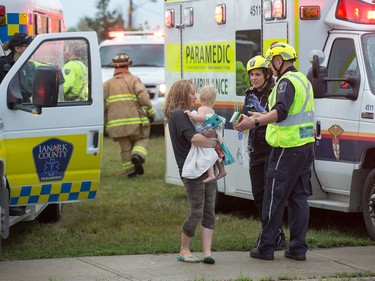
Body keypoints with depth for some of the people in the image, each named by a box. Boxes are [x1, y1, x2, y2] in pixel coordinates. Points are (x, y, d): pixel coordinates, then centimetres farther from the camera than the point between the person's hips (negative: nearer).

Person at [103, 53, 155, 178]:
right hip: (135, 120, -3)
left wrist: (102, 120, 14)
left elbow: (101, 103, 6)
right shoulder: (133, 80, 2)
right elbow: (143, 97, -11)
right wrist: (150, 112, -3)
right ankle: (138, 155, -16)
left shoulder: (107, 84, 12)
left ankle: (130, 171, 6)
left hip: (116, 123, 3)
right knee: (142, 140, 12)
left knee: (125, 147, 12)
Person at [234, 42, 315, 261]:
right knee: (299, 197, 10)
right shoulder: (303, 80, 19)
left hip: (288, 148, -9)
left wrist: (255, 123, -36)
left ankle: (265, 247, 1)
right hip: (306, 145, 9)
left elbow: (281, 112, -28)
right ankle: (298, 247, 9)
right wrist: (262, 117, 35)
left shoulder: (287, 81, -13)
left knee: (274, 198, -3)